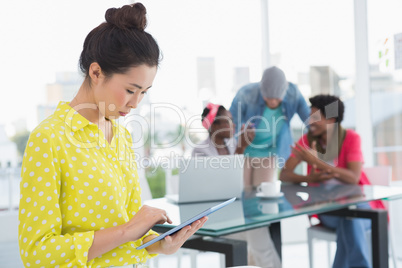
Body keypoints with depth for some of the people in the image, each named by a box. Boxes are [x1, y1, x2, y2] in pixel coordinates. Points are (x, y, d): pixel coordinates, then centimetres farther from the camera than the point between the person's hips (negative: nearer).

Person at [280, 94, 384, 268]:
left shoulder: (351, 138, -10)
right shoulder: (307, 140, -3)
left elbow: (354, 178, -23)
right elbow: (284, 175, -10)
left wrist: (316, 161, -30)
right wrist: (309, 178, -31)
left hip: (357, 204, -1)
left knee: (351, 217, -37)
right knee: (349, 220, -34)